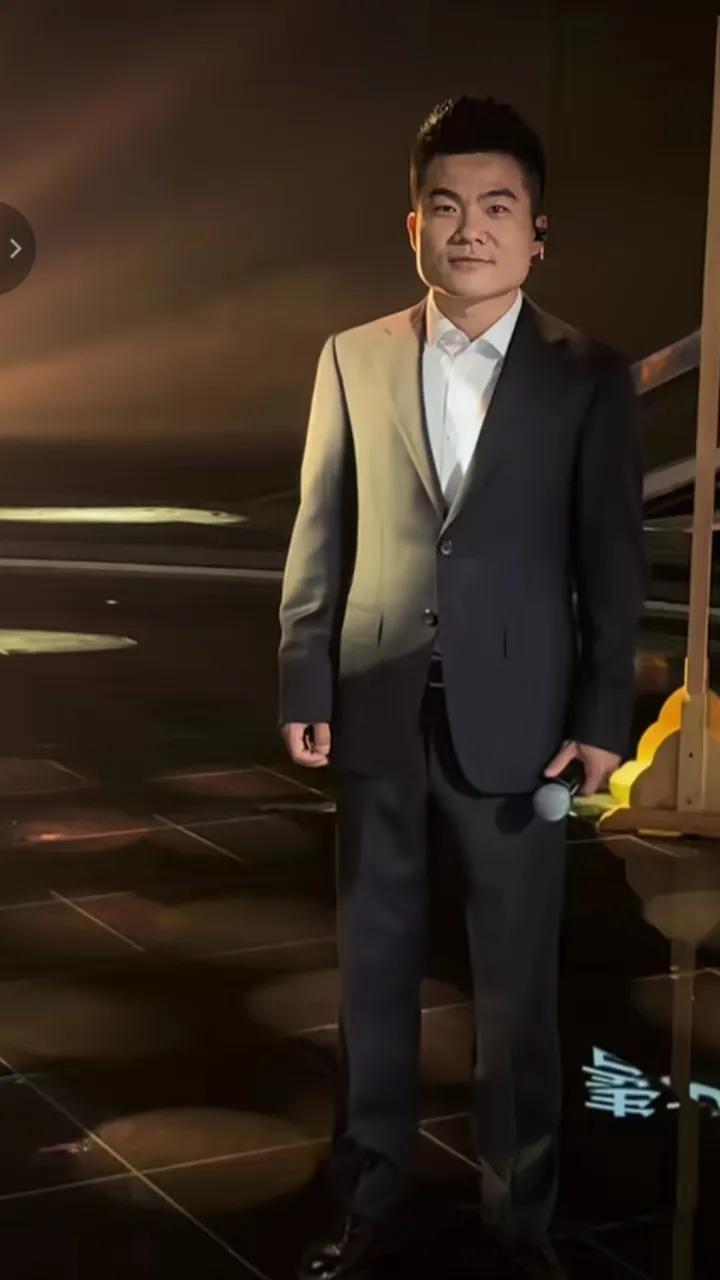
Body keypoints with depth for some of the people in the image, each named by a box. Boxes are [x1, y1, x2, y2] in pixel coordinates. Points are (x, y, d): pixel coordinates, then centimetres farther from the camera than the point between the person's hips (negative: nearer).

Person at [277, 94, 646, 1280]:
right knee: (373, 970, 11)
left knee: (517, 984, 7)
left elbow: (613, 561, -1)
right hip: (379, 715, 2)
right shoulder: (352, 360, 4)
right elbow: (320, 539, 5)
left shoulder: (590, 376, -1)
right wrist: (304, 686, 2)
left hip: (515, 720, -2)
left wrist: (602, 719, -4)